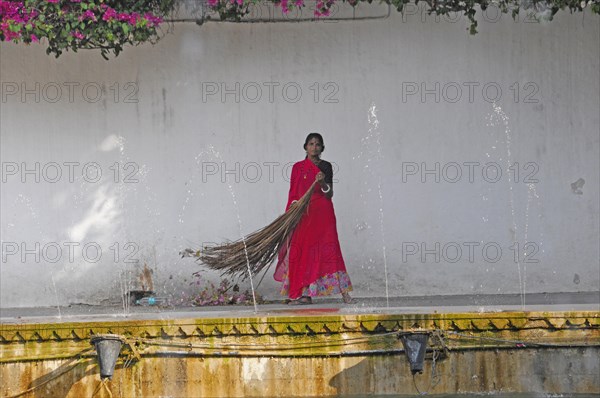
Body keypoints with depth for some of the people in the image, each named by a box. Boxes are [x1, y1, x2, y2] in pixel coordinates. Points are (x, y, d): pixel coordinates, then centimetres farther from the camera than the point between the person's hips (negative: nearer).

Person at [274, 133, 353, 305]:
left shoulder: (326, 167, 7)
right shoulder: (298, 167, 10)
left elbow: (329, 194, 3)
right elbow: (293, 193, 9)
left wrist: (323, 183, -16)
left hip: (322, 213, -2)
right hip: (303, 213, 2)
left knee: (328, 248, -10)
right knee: (302, 250, -3)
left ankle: (343, 290, -13)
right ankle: (305, 294, -1)